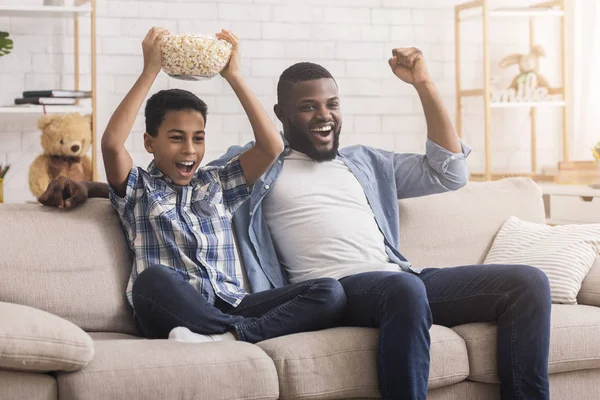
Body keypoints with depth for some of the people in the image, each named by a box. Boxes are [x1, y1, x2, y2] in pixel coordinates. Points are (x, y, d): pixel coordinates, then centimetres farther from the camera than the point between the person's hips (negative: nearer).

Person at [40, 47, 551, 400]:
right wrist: (87, 187, 8)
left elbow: (448, 173, 26)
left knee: (528, 282, -16)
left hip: (402, 279, 5)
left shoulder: (366, 163, 30)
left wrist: (425, 84, 20)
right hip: (334, 287, -5)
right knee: (405, 289, -41)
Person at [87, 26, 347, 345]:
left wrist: (233, 76, 12)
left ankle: (227, 337, -35)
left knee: (330, 292, -20)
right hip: (175, 313, -4)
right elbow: (112, 143, -5)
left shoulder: (216, 184, 26)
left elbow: (271, 146, 13)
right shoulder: (138, 189, 16)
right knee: (152, 279, -41)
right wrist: (150, 71, 0)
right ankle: (252, 332, -31)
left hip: (230, 306, 4)